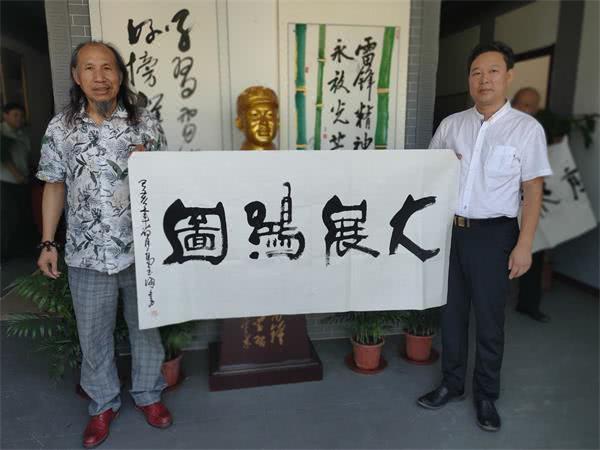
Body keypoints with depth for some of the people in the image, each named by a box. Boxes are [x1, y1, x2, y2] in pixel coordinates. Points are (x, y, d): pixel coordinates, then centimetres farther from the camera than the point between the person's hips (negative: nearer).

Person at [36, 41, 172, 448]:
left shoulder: (146, 123, -2)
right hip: (87, 254, 1)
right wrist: (48, 243, 4)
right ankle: (103, 404, 36)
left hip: (141, 249, 0)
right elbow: (55, 186, 7)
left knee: (145, 327, 14)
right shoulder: (60, 128, 1)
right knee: (93, 336, 14)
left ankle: (149, 394, 36)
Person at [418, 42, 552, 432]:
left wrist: (524, 245, -9)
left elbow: (533, 191, -5)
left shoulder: (527, 128, -4)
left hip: (493, 235, -3)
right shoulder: (451, 124, 5)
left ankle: (486, 396, 29)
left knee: (490, 320, 9)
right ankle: (452, 384, 33)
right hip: (449, 229, 4)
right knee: (452, 312, 14)